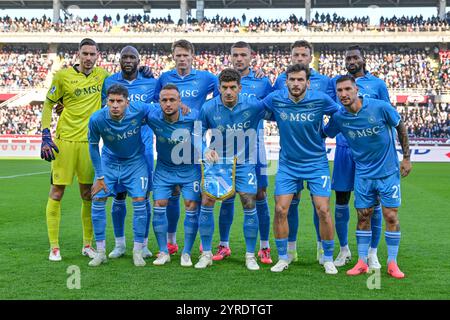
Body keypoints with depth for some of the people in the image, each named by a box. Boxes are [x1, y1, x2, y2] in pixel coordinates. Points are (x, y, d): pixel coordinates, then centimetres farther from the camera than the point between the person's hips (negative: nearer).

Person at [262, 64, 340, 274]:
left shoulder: (321, 99, -13)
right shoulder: (275, 99, -9)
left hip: (316, 164, -1)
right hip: (287, 164, 2)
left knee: (323, 211, -6)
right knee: (280, 210, -4)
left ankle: (328, 259, 12)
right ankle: (283, 257, 14)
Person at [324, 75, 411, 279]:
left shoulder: (381, 107, -16)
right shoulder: (338, 117, -8)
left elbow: (401, 128, -1)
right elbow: (323, 134, 12)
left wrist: (406, 158, 1)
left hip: (388, 172, -2)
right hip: (363, 174, 2)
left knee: (391, 216, -2)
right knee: (363, 217, 5)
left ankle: (392, 263, 10)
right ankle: (362, 262, 16)